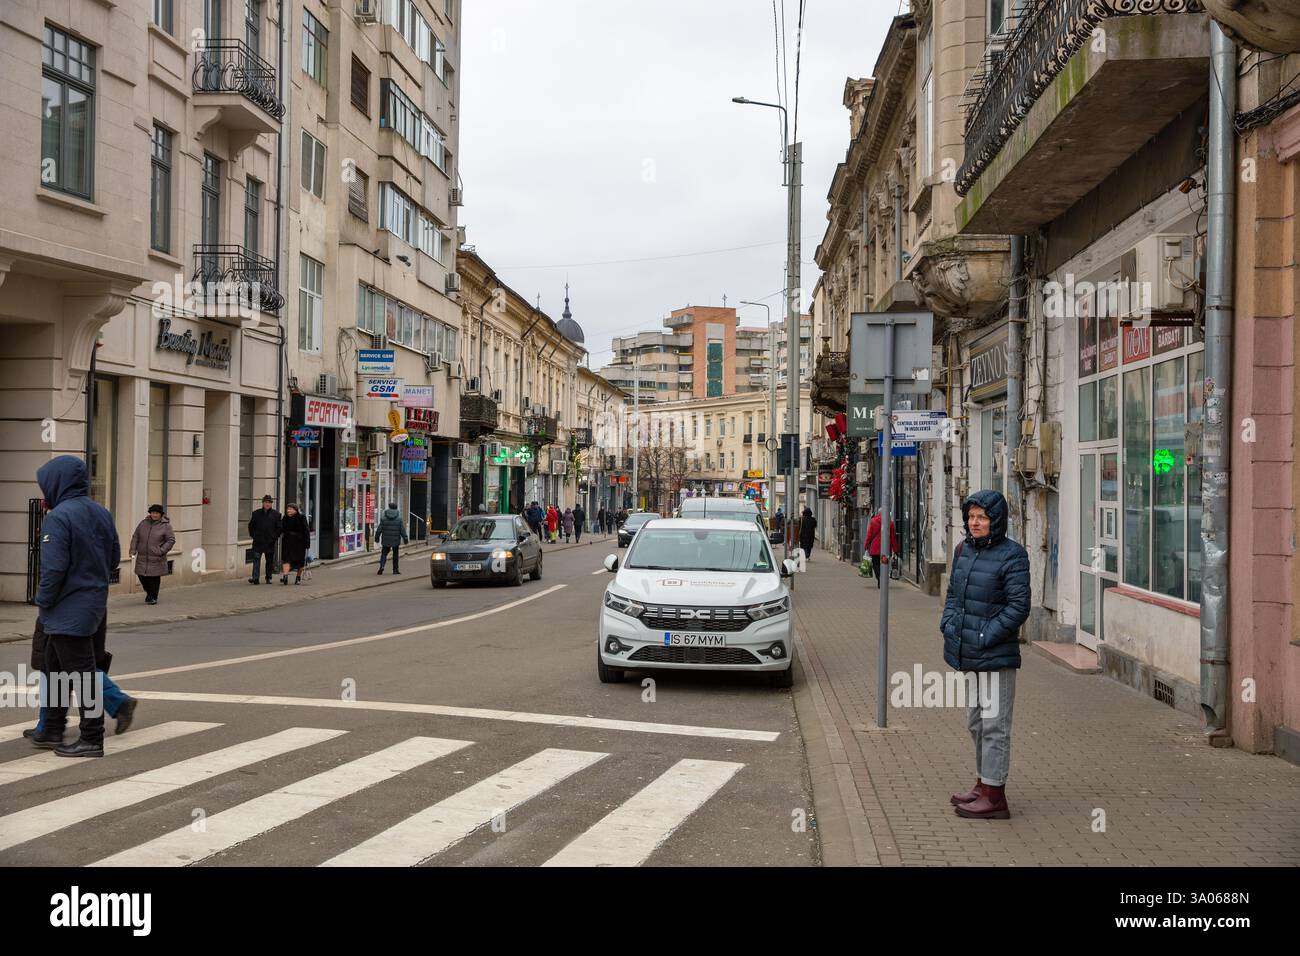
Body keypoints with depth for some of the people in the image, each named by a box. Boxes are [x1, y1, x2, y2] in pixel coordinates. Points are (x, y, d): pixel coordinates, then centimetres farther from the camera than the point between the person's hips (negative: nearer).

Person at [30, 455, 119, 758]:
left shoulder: (58, 518, -18)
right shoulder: (101, 513, 8)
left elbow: (53, 568, -20)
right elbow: (114, 559, 13)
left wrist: (42, 603, -9)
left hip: (68, 611, -9)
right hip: (96, 605, 9)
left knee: (81, 674, -2)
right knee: (53, 668, 21)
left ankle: (91, 739, 5)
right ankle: (52, 730, 28)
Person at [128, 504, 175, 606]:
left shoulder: (165, 525, -3)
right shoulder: (144, 523, 8)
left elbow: (171, 540, -5)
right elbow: (135, 537, 12)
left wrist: (162, 551, -15)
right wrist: (133, 550, 2)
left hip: (156, 558, -4)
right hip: (142, 557, 4)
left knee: (154, 577, -1)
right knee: (141, 575, 6)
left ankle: (153, 597, 13)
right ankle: (149, 592, 31)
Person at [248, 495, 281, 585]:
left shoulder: (276, 514, 4)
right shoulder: (256, 513, 8)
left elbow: (279, 527, 5)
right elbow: (251, 525, 15)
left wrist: (275, 537, -3)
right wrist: (253, 535, 6)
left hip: (270, 541, 0)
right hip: (258, 541, 0)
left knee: (270, 560, 7)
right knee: (256, 559, -10)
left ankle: (268, 578, 17)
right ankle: (255, 578, -16)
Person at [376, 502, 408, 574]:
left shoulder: (384, 518, -3)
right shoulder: (399, 519, -4)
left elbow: (379, 529, -1)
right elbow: (402, 530, -4)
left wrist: (377, 537, 11)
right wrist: (405, 538, 1)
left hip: (386, 540, 0)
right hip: (396, 540, 0)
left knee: (384, 553, 8)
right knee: (395, 554, 11)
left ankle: (381, 566, -15)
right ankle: (395, 570, 13)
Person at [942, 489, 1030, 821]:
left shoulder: (1011, 555, -13)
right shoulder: (964, 550, 10)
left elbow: (1018, 606, -16)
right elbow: (953, 592, 20)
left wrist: (986, 636, -18)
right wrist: (948, 622, 3)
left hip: (996, 656, -8)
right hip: (968, 654, 8)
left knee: (994, 724, -2)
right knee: (976, 721, 18)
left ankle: (994, 797, 6)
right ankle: (983, 784, 32)